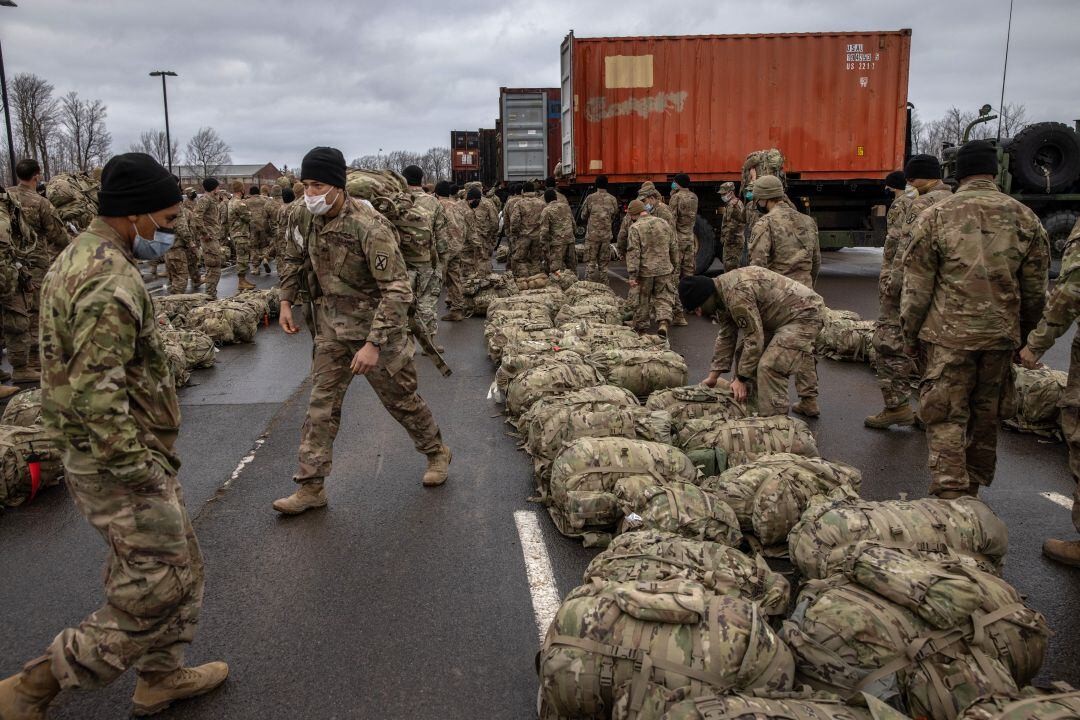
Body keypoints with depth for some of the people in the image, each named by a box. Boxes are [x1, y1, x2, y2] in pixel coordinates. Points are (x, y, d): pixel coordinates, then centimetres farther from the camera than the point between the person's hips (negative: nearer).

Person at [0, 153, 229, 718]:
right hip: (121, 469, -10)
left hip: (97, 456, 10)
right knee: (153, 599, 2)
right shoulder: (111, 281, -24)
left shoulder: (78, 257, 10)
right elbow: (95, 396, -29)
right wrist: (142, 471, -21)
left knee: (180, 571, 21)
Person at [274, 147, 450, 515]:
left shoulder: (370, 227, -25)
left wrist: (374, 344, -32)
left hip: (374, 326, -6)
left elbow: (397, 290, -28)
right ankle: (311, 487, 14)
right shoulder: (310, 219, -2)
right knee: (321, 404, 6)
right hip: (331, 327, 6)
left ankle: (436, 452, 35)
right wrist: (285, 301, 12)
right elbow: (293, 259, 20)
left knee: (401, 399, 10)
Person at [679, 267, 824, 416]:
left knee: (769, 368, -21)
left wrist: (741, 379, -16)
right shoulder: (722, 294, 3)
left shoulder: (737, 294, -28)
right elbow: (726, 337, 11)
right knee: (745, 354, 12)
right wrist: (713, 376, 11)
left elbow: (754, 339, -25)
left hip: (805, 315, -10)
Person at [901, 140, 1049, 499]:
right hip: (1001, 336, 4)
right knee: (986, 418, 16)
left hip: (949, 335, -3)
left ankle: (950, 500, -5)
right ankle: (972, 491, 29)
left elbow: (916, 287, -4)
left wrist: (910, 336, 6)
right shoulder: (1025, 218, 5)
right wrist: (1022, 333, 23)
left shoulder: (935, 217, -5)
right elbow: (1035, 291, 10)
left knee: (946, 419, 1)